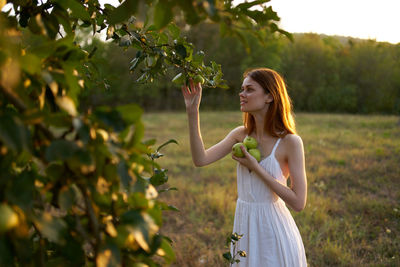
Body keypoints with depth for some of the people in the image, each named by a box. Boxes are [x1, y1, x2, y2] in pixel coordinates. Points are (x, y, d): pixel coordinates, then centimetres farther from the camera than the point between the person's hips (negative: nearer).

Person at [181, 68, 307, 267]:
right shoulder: (240, 135, 0)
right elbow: (200, 159, -11)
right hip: (244, 224, 5)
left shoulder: (290, 142, -14)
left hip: (274, 228, -5)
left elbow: (298, 202, -18)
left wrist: (256, 168, -19)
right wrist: (192, 112, -15)